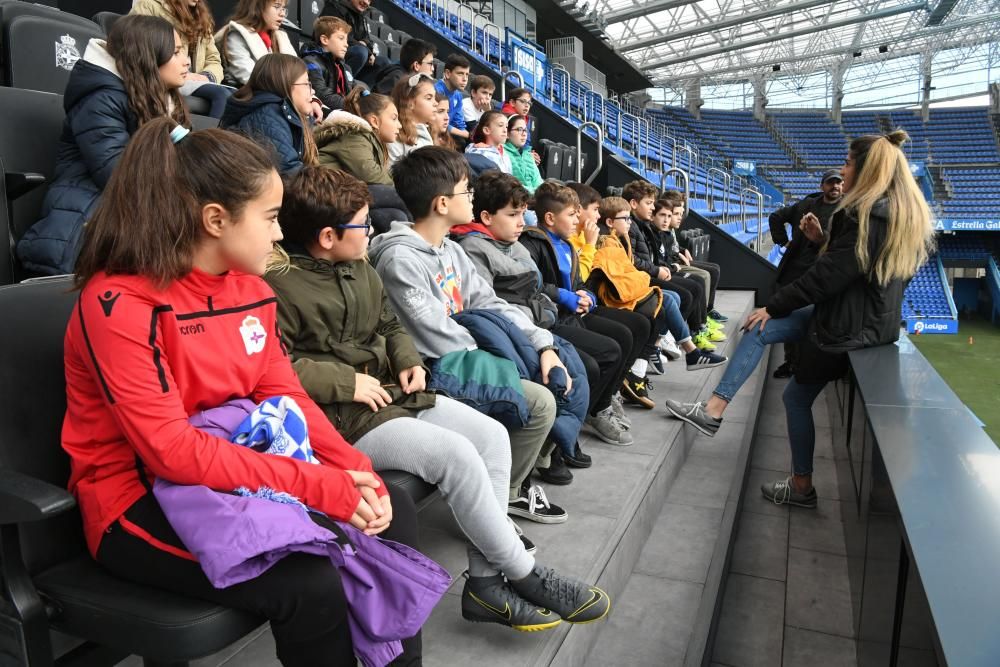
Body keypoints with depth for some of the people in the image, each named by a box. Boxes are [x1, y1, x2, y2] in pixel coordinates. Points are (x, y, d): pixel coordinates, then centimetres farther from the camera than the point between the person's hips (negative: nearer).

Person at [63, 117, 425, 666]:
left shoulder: (250, 287, 2)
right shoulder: (120, 303, -21)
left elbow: (286, 396, 2)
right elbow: (173, 452, -26)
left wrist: (356, 473, -13)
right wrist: (322, 488, -28)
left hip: (243, 472, 7)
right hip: (141, 499, -7)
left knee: (393, 514, -2)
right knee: (309, 585, -28)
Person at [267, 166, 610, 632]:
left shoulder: (360, 268, 13)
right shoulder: (282, 285, -13)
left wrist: (407, 361, 5)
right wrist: (347, 382, -19)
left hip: (391, 395, 9)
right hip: (343, 418, -9)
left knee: (492, 435, -5)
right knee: (456, 453, -24)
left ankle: (485, 581, -3)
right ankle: (524, 575, -4)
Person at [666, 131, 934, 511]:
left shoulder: (869, 217, -24)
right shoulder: (900, 214, 8)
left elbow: (827, 277, -24)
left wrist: (774, 306, -14)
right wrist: (822, 241, 4)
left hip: (851, 325, -9)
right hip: (864, 315, 10)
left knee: (797, 396, 6)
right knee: (759, 330, 6)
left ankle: (802, 487, 20)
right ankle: (714, 410, 3)